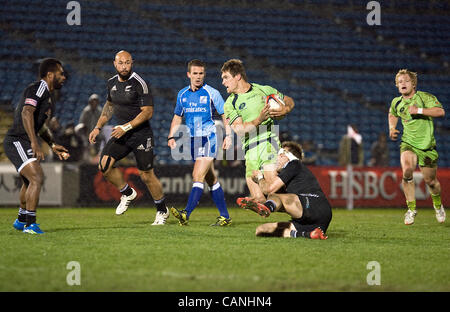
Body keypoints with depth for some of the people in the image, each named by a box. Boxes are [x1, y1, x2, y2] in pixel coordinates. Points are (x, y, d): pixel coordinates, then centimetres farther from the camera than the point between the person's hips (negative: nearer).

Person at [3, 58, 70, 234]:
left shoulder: (48, 96, 19)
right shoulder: (38, 88, -13)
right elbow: (26, 113, -27)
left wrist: (53, 145, 28)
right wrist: (34, 142, -34)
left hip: (25, 144, 11)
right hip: (17, 142, -11)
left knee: (29, 182, 26)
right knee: (37, 178, -24)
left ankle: (21, 220, 45)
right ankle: (30, 224, -24)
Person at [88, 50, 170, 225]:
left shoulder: (139, 83, -15)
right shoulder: (112, 83, 7)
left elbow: (148, 112, -17)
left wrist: (126, 127, -22)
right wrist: (98, 127, 17)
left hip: (141, 134, -6)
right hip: (121, 134, 6)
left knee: (146, 175, -3)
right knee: (104, 164, -12)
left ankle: (162, 211, 19)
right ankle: (127, 193, 13)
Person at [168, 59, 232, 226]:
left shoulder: (212, 93, -4)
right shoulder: (182, 94, 10)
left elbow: (225, 115, 1)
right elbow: (177, 117, 21)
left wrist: (228, 135, -9)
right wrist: (171, 136, 10)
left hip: (208, 138, -6)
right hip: (193, 140, 6)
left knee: (198, 176, -17)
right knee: (211, 179, 11)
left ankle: (186, 214, -27)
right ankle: (225, 217, 18)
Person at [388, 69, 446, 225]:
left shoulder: (425, 97, -8)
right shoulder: (396, 102, 7)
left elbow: (440, 111, -23)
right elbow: (392, 114, 30)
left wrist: (419, 110, -27)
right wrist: (392, 128, 12)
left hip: (427, 145, -2)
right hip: (408, 144, 2)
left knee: (430, 181, 5)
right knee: (407, 170, -26)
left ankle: (438, 205, 38)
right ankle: (411, 209, -14)